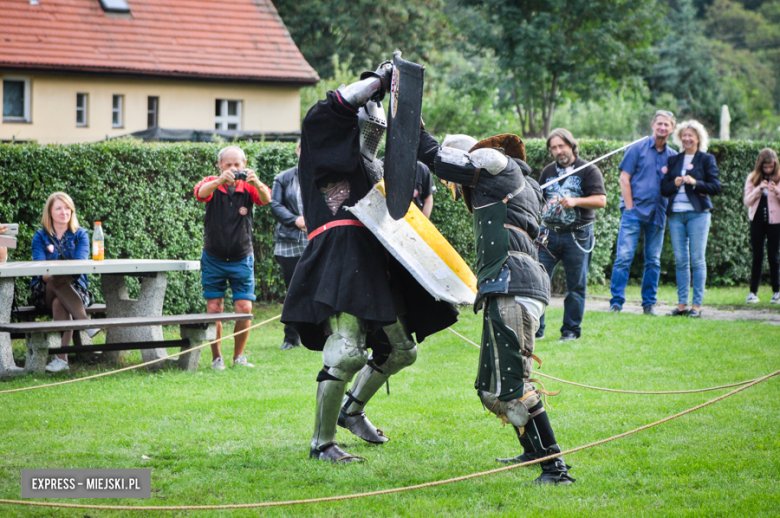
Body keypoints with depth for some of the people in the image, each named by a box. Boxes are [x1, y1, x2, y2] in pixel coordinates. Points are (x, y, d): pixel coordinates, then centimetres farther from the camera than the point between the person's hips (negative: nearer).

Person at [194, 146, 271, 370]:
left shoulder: (249, 187, -7)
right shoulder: (213, 185, -8)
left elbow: (265, 199, -27)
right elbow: (201, 193, -32)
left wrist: (257, 183, -50)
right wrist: (220, 180, -53)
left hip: (241, 259, 0)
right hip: (214, 259, 0)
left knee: (245, 309, -6)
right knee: (214, 309, -3)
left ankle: (238, 356, 12)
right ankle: (217, 357, 10)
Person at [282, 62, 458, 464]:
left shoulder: (376, 168, 28)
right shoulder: (330, 151, 5)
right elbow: (336, 107, -12)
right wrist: (379, 78, -4)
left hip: (376, 265, 9)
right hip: (341, 260, -9)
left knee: (401, 350, 16)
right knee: (347, 351, -20)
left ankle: (352, 410, 36)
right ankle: (321, 443, -12)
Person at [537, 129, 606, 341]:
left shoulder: (589, 171, 0)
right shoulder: (548, 172, 16)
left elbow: (601, 200, -9)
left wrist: (575, 201, -20)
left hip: (577, 236, -4)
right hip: (549, 234, 4)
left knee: (576, 286, 2)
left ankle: (571, 330, 12)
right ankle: (535, 329, 0)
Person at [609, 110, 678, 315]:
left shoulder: (673, 156, 12)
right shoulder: (637, 149, 2)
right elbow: (624, 179, -1)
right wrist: (629, 207, -7)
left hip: (657, 214, 3)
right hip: (635, 211, -3)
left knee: (653, 260, 5)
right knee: (624, 257, -9)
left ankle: (649, 303, 12)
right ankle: (616, 302, -7)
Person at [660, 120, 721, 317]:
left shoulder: (706, 160, 5)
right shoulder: (673, 160, 15)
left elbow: (716, 187, -1)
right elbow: (663, 188, 13)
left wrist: (695, 183, -14)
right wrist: (675, 184, -8)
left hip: (698, 213, -4)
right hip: (676, 214, 4)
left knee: (697, 260, -5)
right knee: (680, 261, 3)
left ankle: (697, 305, -3)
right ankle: (682, 304, 6)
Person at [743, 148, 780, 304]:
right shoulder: (752, 178, 4)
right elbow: (747, 201, 1)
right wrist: (759, 189, -13)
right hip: (757, 221, 1)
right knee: (757, 256, 1)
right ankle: (753, 292, 4)